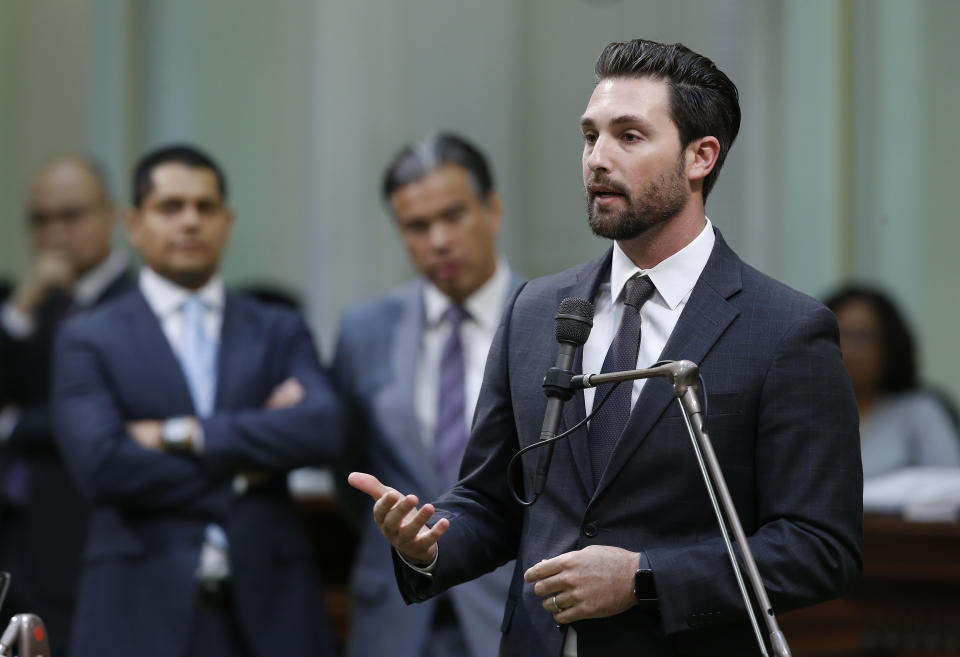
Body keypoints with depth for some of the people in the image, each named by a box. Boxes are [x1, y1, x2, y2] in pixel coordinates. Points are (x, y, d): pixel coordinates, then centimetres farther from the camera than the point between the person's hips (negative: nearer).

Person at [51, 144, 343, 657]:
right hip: (142, 613, -2)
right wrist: (238, 473, -6)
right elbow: (100, 463, -9)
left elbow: (322, 430, -6)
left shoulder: (280, 332, 13)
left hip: (267, 611, 2)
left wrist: (183, 434, -10)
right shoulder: (89, 341, 6)